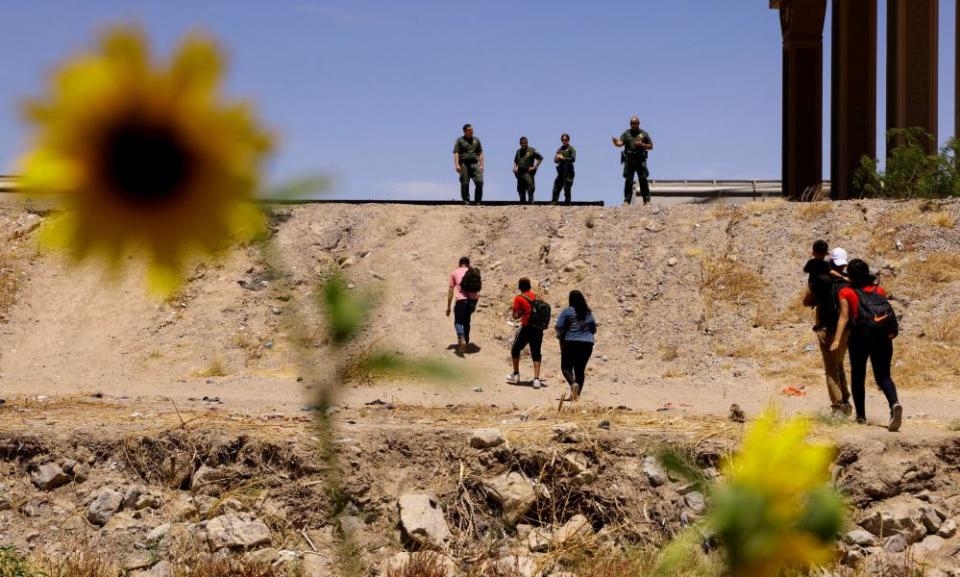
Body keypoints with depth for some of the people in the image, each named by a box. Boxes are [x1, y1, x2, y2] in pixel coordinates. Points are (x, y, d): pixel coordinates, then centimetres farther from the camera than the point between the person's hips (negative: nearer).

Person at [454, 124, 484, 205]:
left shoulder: (476, 140, 17)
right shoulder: (460, 140, 6)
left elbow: (480, 153, 18)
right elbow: (456, 153, -1)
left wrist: (481, 165, 8)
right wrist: (457, 165, -13)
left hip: (474, 164, 3)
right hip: (464, 164, -2)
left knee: (479, 182, -10)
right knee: (465, 184, -1)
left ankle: (477, 201, -4)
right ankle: (466, 201, 6)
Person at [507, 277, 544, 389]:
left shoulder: (519, 298, -6)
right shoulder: (535, 296, 8)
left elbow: (515, 316, -10)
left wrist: (521, 313, 8)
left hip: (527, 328, -4)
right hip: (538, 328, 4)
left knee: (515, 350, 17)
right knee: (536, 354, 9)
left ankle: (516, 375, 23)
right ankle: (536, 379, -3)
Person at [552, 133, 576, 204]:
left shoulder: (571, 149, 1)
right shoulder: (560, 149, 19)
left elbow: (573, 159, -11)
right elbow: (555, 160, 17)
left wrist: (563, 158, -16)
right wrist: (557, 158, -6)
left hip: (568, 170, -6)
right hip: (560, 170, 6)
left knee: (567, 189, -6)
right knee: (556, 187, 1)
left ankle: (567, 203, -4)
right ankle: (554, 202, 2)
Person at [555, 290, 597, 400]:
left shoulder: (567, 311, -4)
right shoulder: (588, 313, 10)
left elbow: (559, 328, -8)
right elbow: (594, 330, 16)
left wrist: (560, 337, 7)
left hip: (571, 343, -4)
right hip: (587, 343, 4)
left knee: (566, 367, 6)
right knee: (580, 369, 10)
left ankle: (573, 383, -21)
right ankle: (577, 394, 6)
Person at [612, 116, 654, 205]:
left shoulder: (644, 134, 11)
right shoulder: (626, 133, 11)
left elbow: (651, 147, 12)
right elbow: (620, 143, -3)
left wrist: (642, 144, -6)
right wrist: (616, 142, -26)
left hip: (640, 160, -1)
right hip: (629, 160, 1)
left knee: (643, 180, -5)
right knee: (628, 180, -3)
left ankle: (647, 200, -3)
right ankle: (627, 200, -1)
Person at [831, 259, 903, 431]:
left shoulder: (846, 292, 5)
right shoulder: (879, 290, 15)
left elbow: (844, 317, -4)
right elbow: (887, 312, 12)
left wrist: (836, 340, -9)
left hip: (860, 335, -2)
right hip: (883, 336, 2)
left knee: (858, 376, 14)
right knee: (883, 376, 5)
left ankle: (861, 415, 14)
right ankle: (894, 403, -24)